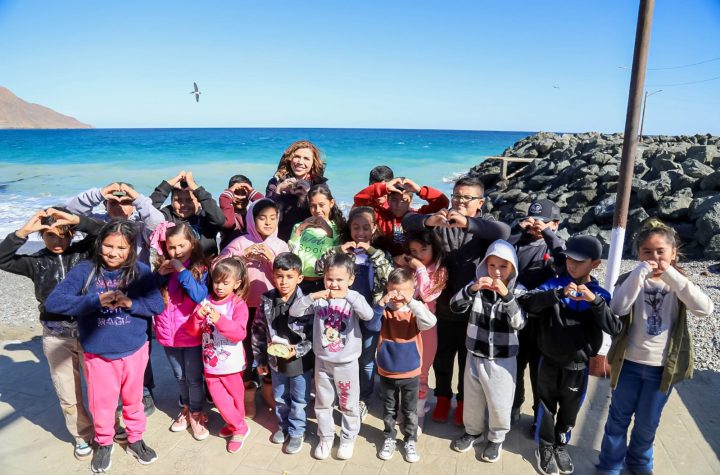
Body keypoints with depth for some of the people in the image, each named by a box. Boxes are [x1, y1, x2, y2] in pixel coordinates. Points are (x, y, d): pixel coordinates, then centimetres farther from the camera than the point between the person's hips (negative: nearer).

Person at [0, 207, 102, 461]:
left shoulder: (83, 251, -3)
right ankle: (83, 436, 33)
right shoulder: (36, 261, 2)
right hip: (55, 337, 2)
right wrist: (23, 232, -20)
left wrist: (76, 220, -26)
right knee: (67, 393, 13)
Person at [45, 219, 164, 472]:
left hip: (134, 351, 1)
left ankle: (135, 440, 43)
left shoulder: (140, 271, -9)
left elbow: (158, 305, -8)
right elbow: (53, 302, -19)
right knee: (101, 404, 16)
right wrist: (96, 301, -30)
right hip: (98, 355, -1)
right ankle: (104, 443, 43)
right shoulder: (84, 270, -12)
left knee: (133, 400, 20)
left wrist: (130, 303, -25)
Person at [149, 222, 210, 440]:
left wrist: (181, 270, -28)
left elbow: (200, 296, -27)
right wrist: (161, 274, -15)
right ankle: (186, 408, 41)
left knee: (194, 378, 10)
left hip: (192, 334, -4)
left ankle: (196, 414, 29)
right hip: (168, 334, 4)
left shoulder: (200, 269, -12)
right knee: (179, 376, 21)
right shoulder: (162, 268, 0)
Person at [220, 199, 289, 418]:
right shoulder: (241, 242, -5)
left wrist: (271, 259, -18)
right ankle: (248, 400, 24)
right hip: (247, 306, -2)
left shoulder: (281, 245, 1)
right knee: (247, 350, 3)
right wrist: (243, 256, -25)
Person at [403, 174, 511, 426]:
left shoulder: (483, 223, -8)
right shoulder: (441, 220, -6)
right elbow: (408, 221, -17)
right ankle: (443, 397, 42)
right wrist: (428, 220, -39)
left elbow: (504, 231, -29)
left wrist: (467, 223, -44)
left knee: (468, 359, 18)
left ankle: (464, 400, 41)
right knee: (441, 357, 19)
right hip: (442, 305, 1)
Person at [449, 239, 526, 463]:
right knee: (472, 399, 19)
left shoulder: (518, 291, -9)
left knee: (499, 403, 10)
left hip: (502, 359, -2)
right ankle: (473, 432, 43)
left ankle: (496, 439, 36)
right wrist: (472, 289, -31)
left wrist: (506, 295, -34)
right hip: (475, 355, 2)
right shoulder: (478, 284, -5)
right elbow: (456, 306, -14)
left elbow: (518, 323, -21)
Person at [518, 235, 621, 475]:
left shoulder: (600, 294, -4)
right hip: (550, 362, -1)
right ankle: (545, 447, 36)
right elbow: (526, 302, -23)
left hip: (578, 366, 2)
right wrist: (558, 294, -34)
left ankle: (561, 445, 43)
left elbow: (614, 328, -14)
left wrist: (595, 300, -28)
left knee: (570, 410, 20)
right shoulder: (555, 284, -9)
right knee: (547, 407, 15)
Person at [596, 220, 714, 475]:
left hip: (662, 367, 1)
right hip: (629, 363, -1)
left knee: (647, 422, 18)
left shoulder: (679, 284, -3)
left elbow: (705, 309, -23)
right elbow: (618, 309, -26)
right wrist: (640, 273, -30)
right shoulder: (630, 280, -7)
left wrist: (671, 275, -28)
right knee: (619, 417, 13)